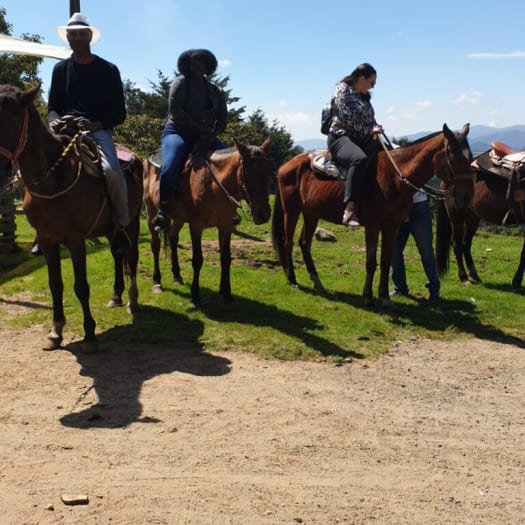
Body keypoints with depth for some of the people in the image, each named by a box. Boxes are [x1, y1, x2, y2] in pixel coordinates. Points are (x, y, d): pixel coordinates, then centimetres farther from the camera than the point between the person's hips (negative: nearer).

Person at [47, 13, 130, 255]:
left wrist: (94, 125, -16)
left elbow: (119, 114, 3)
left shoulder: (108, 70, 5)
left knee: (111, 171, -33)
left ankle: (121, 226, -12)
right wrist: (54, 120, -11)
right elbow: (52, 106, 15)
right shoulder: (60, 69, 14)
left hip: (98, 131, -3)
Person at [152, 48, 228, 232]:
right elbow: (175, 112, -12)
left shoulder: (216, 91, 12)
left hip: (204, 137, 5)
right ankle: (162, 212, -18)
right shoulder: (181, 82, -1)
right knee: (170, 168, -32)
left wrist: (210, 137, -13)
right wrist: (201, 126, -16)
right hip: (176, 132, -5)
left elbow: (222, 120, 7)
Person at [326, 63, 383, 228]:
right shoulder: (342, 90, -2)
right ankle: (350, 209, -45)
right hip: (340, 137, -9)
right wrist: (369, 131, -9)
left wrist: (376, 129, 6)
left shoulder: (364, 96, 22)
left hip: (362, 139, 9)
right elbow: (348, 120, -12)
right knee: (359, 158, -39)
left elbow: (371, 119, 26)